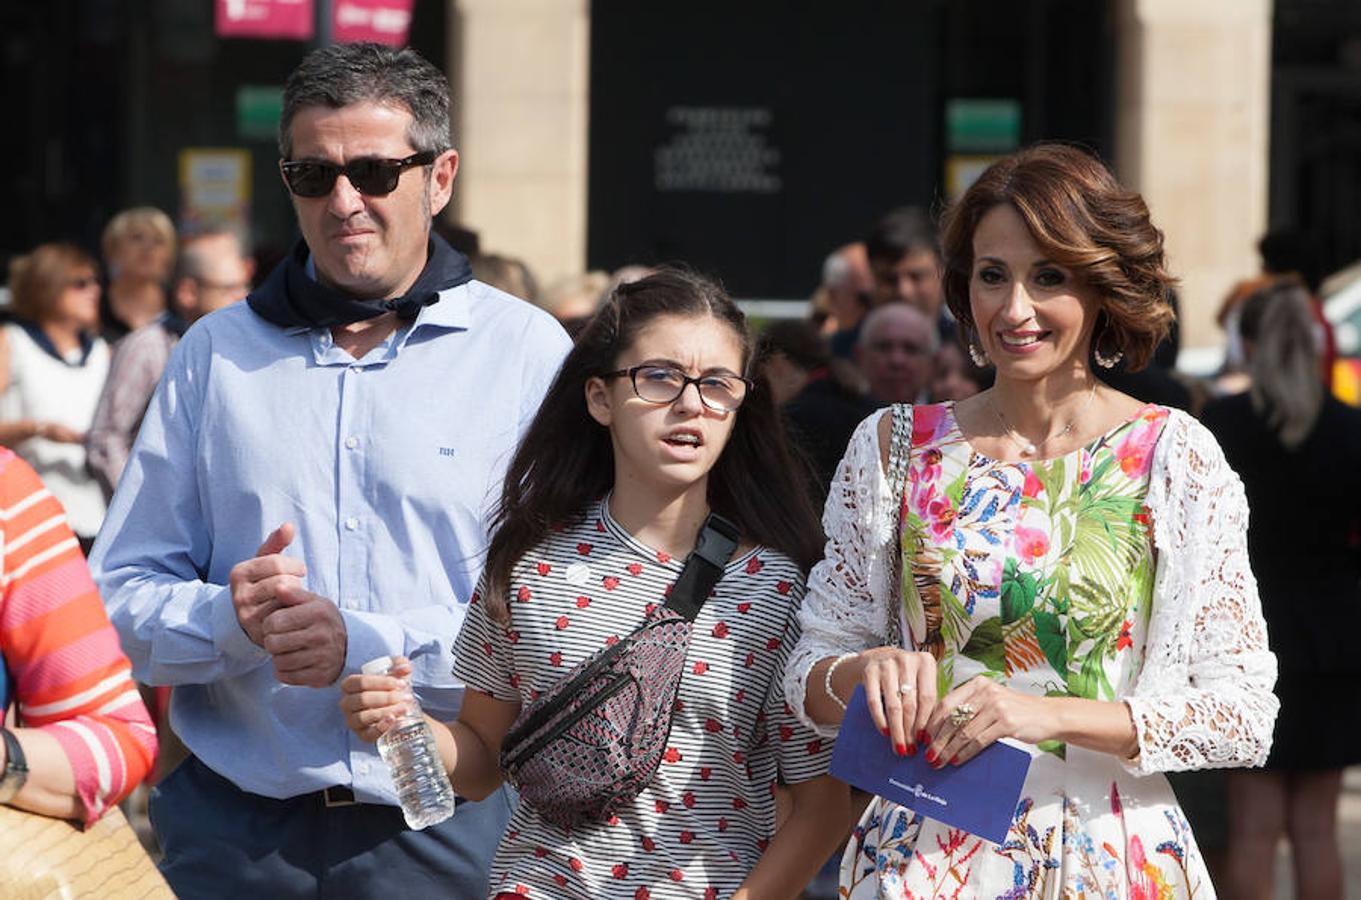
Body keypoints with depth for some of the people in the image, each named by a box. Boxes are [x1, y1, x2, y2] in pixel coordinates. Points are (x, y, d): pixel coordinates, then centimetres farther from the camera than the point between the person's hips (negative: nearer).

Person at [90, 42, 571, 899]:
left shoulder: (526, 352, -1)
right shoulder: (215, 352, 9)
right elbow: (120, 595, 6)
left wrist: (369, 645, -19)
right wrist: (228, 618, -15)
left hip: (444, 822, -2)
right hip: (232, 827, 2)